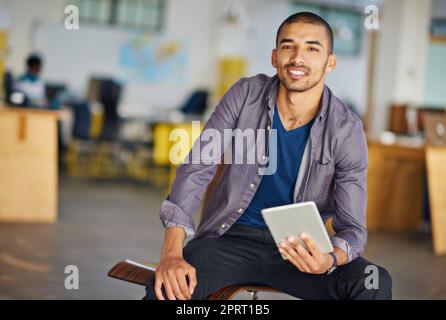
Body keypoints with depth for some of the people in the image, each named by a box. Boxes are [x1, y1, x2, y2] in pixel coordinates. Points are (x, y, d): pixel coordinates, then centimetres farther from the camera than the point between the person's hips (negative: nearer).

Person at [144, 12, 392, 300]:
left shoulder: (347, 131, -11)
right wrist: (171, 253, -23)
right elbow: (196, 170, -9)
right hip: (231, 237, -1)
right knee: (168, 287, -31)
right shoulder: (245, 95, -9)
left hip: (299, 249, 1)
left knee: (375, 283, -25)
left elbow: (352, 226, -10)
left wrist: (329, 260, -36)